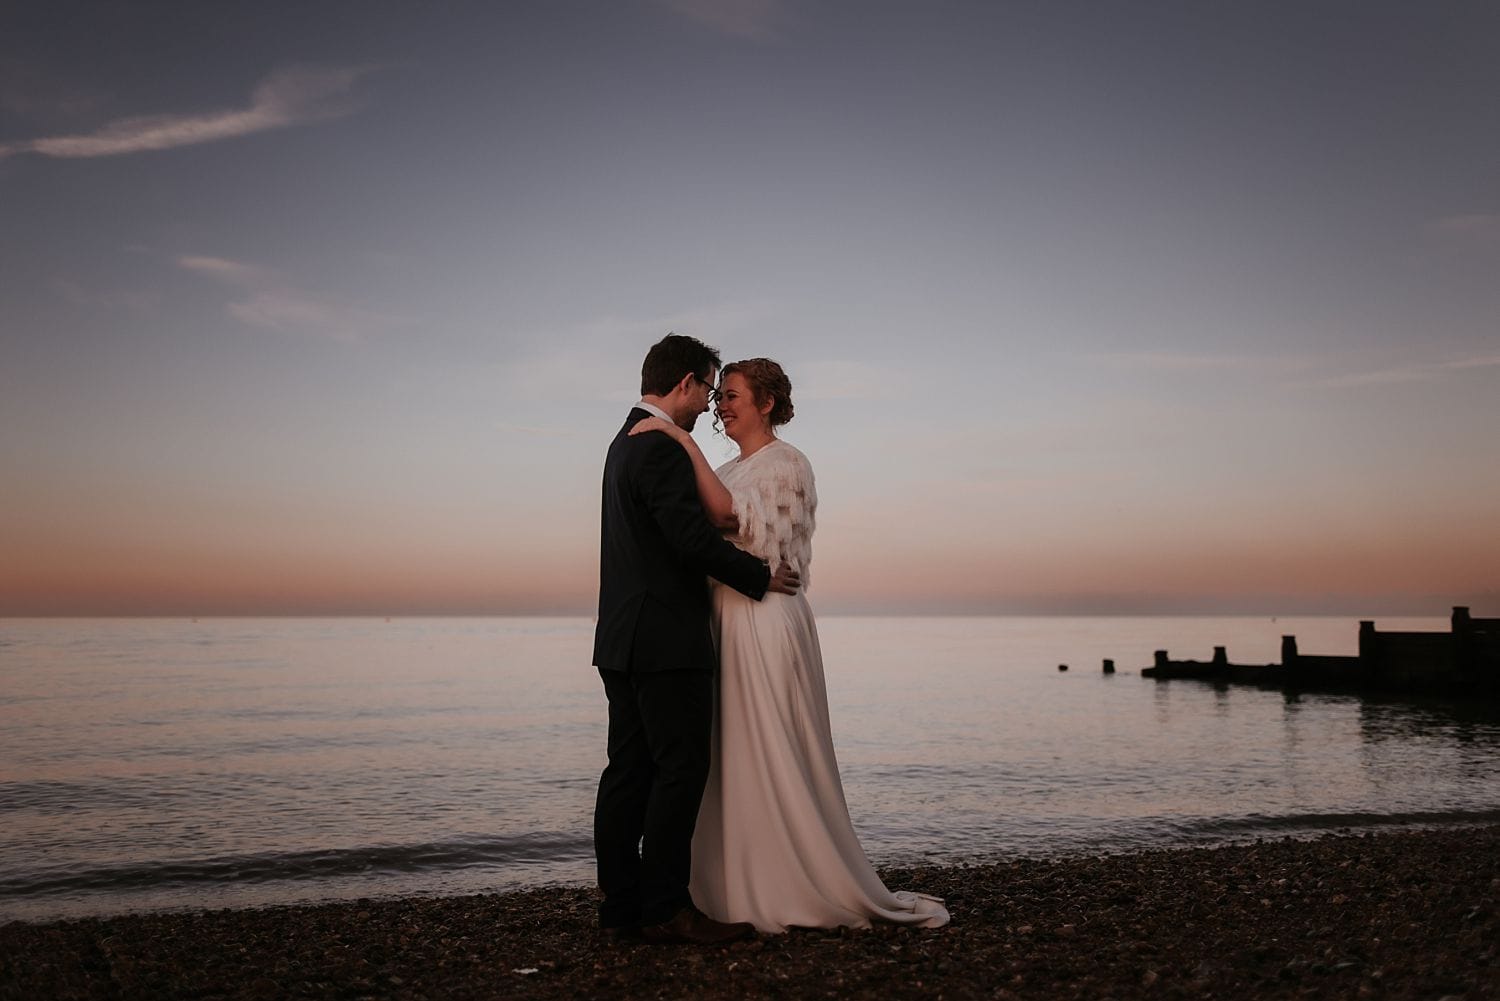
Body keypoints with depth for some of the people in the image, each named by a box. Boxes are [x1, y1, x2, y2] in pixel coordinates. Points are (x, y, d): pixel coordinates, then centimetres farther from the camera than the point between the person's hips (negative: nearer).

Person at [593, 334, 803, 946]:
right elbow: (693, 538, -21)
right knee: (680, 769, -4)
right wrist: (761, 577, -8)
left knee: (628, 771, 10)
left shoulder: (626, 442, 18)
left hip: (624, 640, 10)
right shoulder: (662, 448, -14)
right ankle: (665, 909, 1)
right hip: (665, 641, -10)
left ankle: (621, 907, 15)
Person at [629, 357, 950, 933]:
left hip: (766, 621, -9)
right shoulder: (731, 471, 19)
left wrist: (685, 442, -24)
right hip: (728, 621, 9)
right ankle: (740, 890, 19)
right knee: (732, 761, 10)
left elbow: (726, 515, -24)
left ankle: (793, 895, 6)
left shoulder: (785, 464, -7)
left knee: (774, 758, -4)